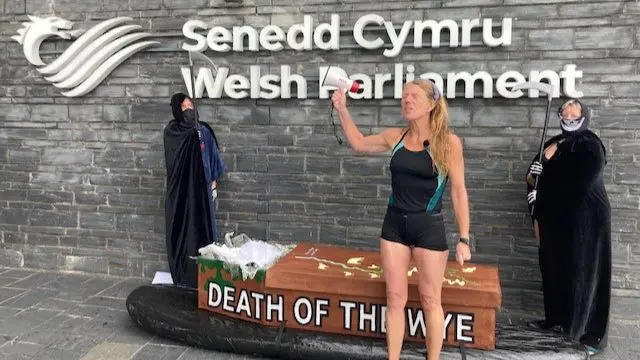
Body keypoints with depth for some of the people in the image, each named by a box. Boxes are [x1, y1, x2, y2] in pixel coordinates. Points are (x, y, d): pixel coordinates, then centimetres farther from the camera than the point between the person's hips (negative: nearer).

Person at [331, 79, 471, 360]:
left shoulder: (448, 142, -9)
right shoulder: (396, 136, 2)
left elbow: (459, 192, -7)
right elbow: (359, 143, 18)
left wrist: (464, 238, -9)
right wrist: (342, 109, 9)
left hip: (429, 227, -4)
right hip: (394, 224, 4)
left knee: (430, 301, 9)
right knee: (395, 298, 10)